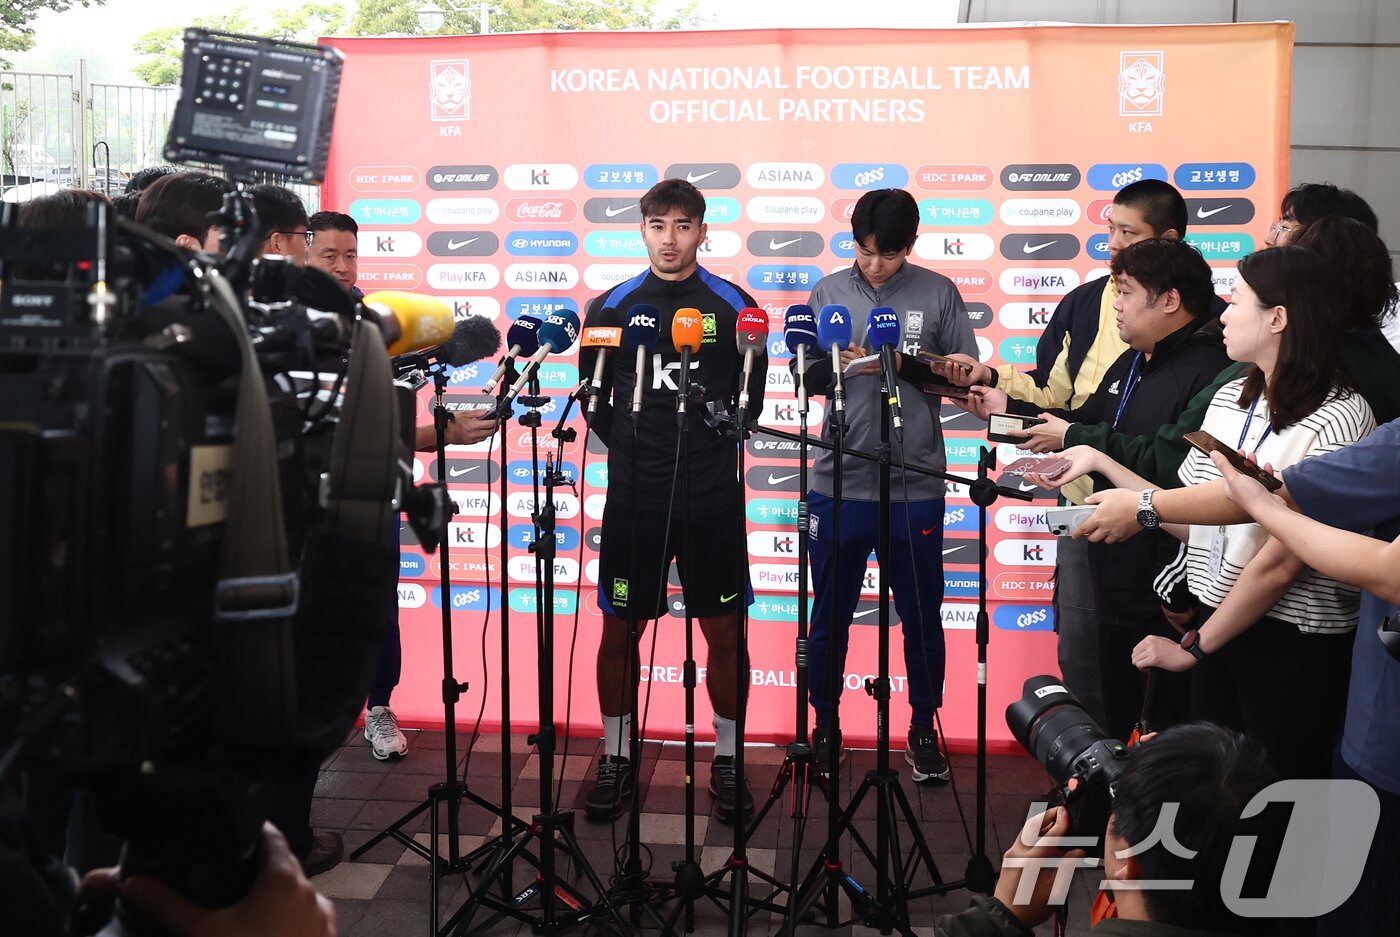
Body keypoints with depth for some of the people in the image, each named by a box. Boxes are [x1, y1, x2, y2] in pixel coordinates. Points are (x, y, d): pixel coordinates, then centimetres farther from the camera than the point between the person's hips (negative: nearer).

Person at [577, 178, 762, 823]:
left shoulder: (734, 306, 3)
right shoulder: (612, 306, 6)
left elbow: (753, 394, 11)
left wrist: (726, 420, -3)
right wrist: (630, 449, 5)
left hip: (714, 496, 0)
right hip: (633, 495, 1)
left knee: (725, 631, 5)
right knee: (620, 628, 7)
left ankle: (727, 761, 22)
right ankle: (617, 759, 24)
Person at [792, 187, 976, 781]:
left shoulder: (938, 293, 2)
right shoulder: (830, 291, 5)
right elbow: (804, 378, 8)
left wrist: (904, 364, -14)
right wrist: (833, 364, -14)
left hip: (916, 487, -1)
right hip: (839, 484, 1)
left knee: (922, 615, 10)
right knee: (829, 615, 10)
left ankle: (923, 730, 28)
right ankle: (825, 727, 28)